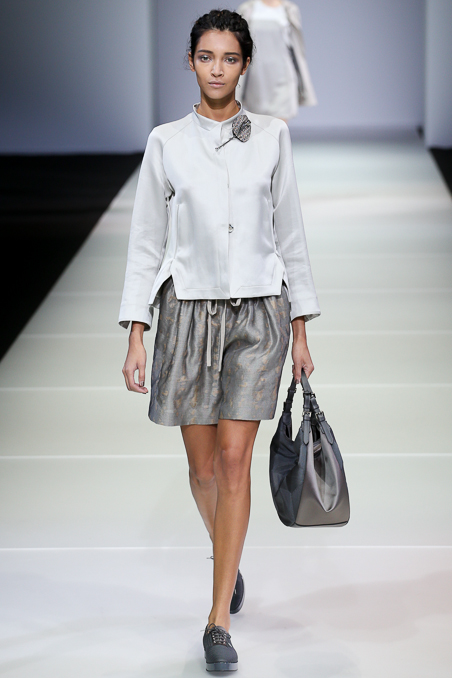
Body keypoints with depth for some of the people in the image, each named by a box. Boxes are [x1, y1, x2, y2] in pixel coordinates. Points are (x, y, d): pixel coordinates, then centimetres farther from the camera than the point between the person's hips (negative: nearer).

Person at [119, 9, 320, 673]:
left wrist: (301, 330, 5)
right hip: (190, 311, 1)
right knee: (203, 465, 7)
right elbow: (146, 243, 3)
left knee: (234, 460, -8)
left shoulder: (271, 136, 4)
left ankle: (219, 619, -3)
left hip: (259, 313, -1)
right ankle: (228, 556, 39)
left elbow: (290, 234, 7)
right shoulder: (166, 142, 3)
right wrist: (135, 335, -2)